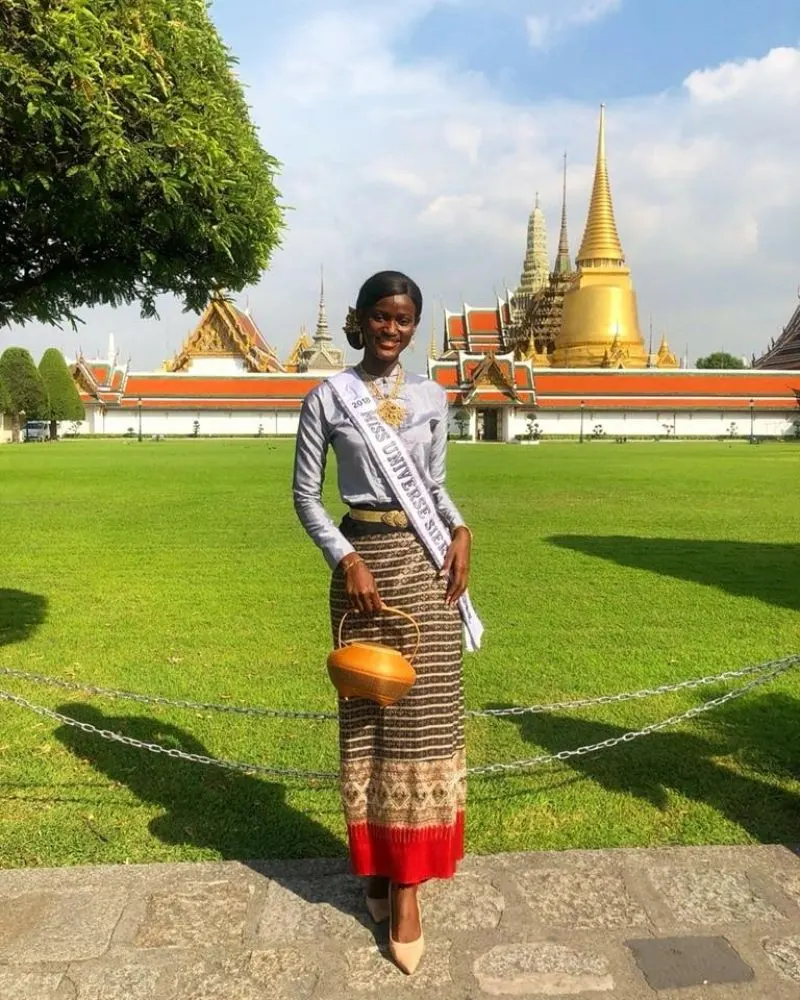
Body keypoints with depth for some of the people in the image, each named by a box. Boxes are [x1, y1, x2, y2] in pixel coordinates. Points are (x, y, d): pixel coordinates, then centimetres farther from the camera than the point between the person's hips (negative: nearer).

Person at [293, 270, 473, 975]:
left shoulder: (432, 397, 8)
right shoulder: (327, 399, 1)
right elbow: (306, 494, 1)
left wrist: (461, 528, -4)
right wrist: (346, 558, -12)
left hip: (428, 562, 2)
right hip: (362, 561, -2)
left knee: (423, 716, 1)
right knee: (369, 718, 6)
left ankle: (407, 886, 10)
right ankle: (377, 863, 24)